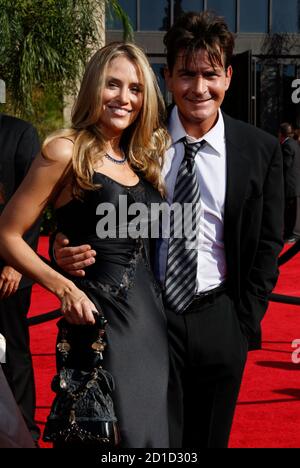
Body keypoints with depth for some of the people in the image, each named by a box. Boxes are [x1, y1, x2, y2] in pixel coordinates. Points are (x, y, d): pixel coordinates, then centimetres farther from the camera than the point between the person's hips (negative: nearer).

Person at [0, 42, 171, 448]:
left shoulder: (143, 156, 12)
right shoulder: (65, 151, -9)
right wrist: (64, 288, -19)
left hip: (152, 312, 7)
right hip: (100, 315, -7)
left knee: (152, 428, 15)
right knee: (110, 434, 2)